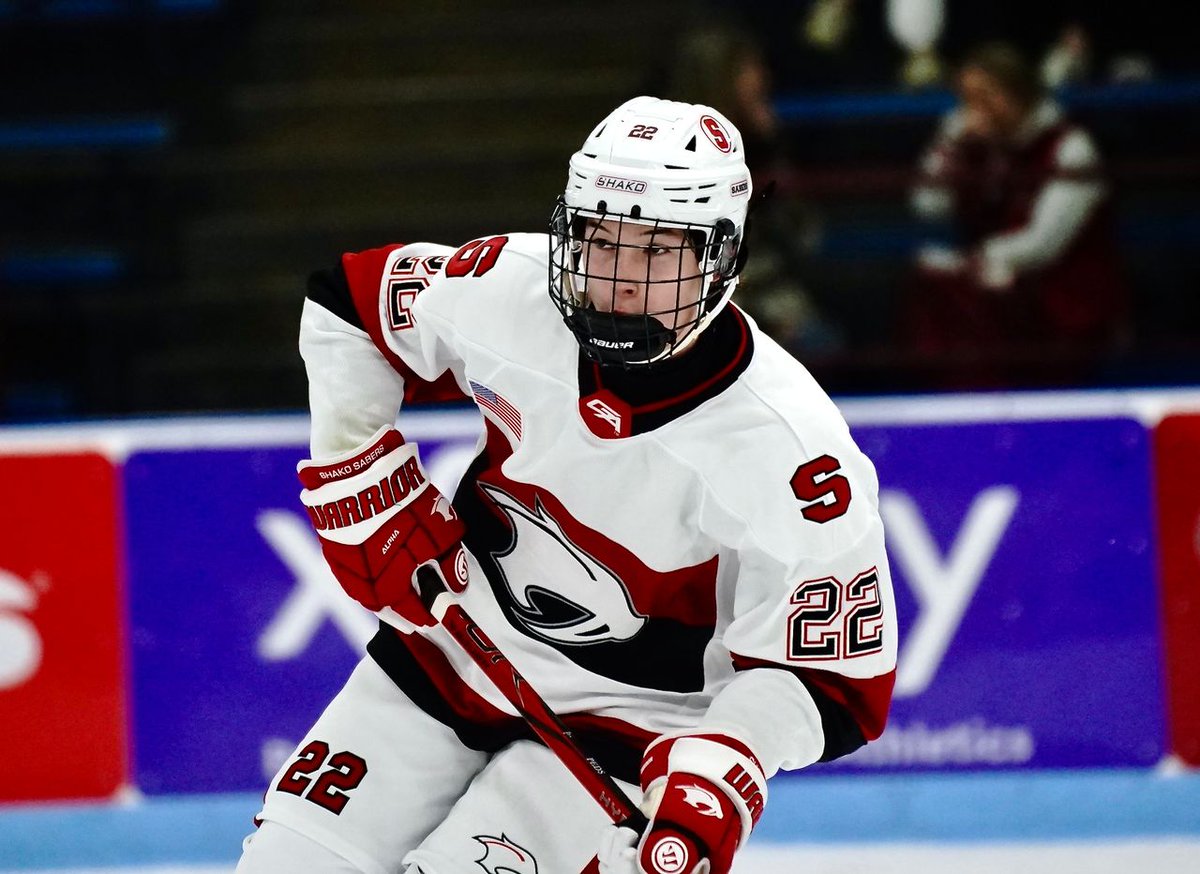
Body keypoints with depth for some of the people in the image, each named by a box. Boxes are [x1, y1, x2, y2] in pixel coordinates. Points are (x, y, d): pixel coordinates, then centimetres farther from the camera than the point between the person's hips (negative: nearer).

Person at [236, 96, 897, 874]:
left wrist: (723, 771, -38)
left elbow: (832, 675, -22)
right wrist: (362, 487, -1)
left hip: (626, 721, -5)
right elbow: (346, 306, 4)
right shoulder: (506, 286, -17)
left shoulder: (787, 446, -27)